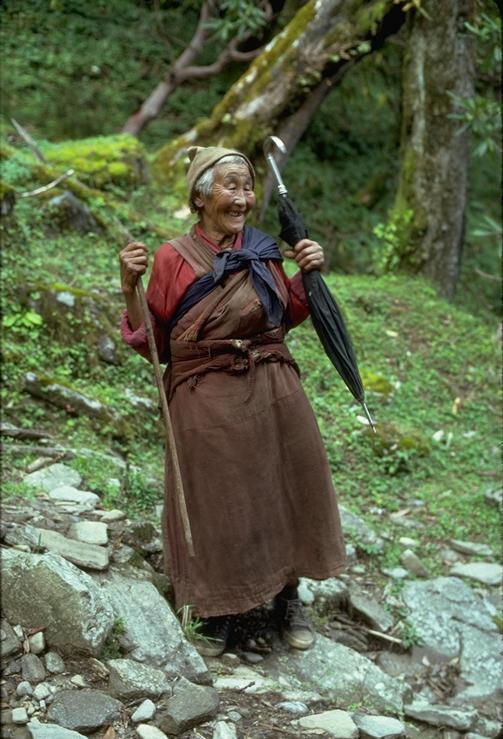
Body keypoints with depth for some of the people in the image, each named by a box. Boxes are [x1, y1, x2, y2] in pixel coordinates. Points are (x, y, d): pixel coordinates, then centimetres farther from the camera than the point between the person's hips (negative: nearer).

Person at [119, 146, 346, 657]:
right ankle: (221, 608, 29)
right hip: (207, 402, -3)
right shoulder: (173, 259, -7)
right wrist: (130, 289, -16)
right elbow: (153, 343, -4)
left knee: (282, 492, 12)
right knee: (215, 505, 6)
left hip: (273, 394, 3)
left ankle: (288, 597, 34)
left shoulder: (262, 250, 3)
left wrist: (307, 274, 1)